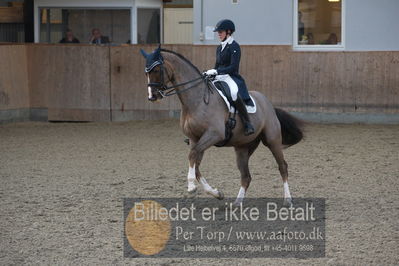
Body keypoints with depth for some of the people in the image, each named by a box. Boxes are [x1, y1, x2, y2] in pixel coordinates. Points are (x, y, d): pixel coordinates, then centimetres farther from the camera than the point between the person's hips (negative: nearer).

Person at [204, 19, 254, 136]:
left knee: (234, 93, -39)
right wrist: (209, 73, 5)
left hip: (231, 78, -9)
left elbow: (233, 67, -16)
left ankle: (247, 125, -35)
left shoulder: (234, 47, -6)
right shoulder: (219, 48, 19)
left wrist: (216, 71, -23)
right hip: (219, 78, 9)